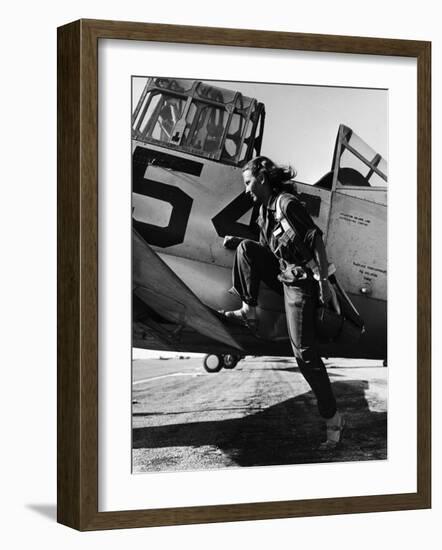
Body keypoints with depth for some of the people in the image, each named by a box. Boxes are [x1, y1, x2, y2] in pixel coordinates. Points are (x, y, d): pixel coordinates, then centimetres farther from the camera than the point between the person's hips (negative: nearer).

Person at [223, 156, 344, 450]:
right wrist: (237, 241, 10)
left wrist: (325, 281, -25)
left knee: (304, 351, -11)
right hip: (283, 276, 8)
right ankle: (249, 311, 8)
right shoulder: (265, 209, 11)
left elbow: (317, 239, -22)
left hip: (301, 281, -8)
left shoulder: (287, 203, -18)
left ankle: (333, 418, -7)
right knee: (247, 248, 3)